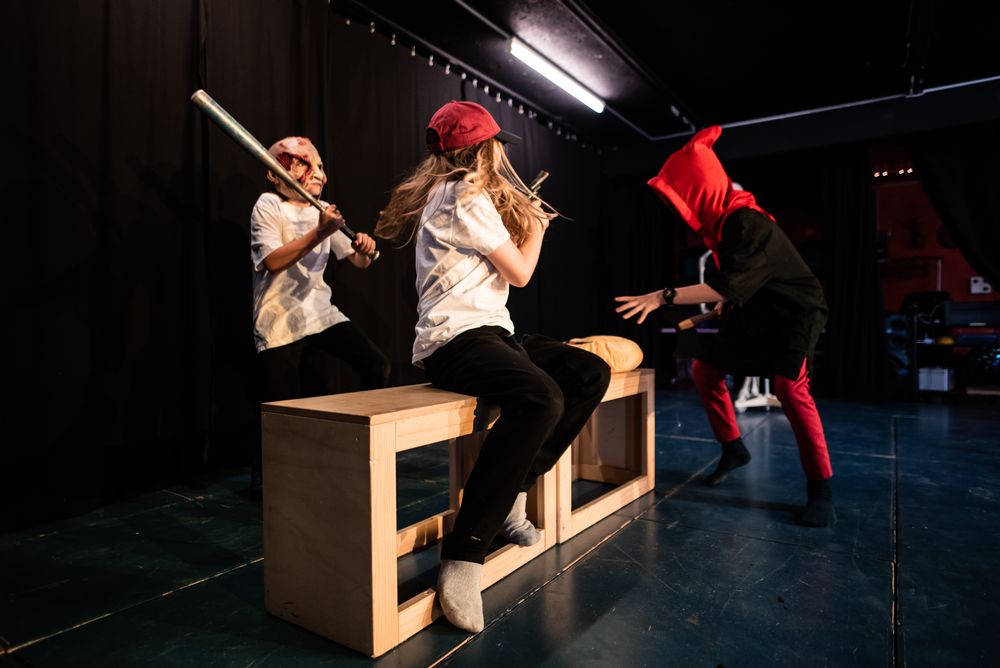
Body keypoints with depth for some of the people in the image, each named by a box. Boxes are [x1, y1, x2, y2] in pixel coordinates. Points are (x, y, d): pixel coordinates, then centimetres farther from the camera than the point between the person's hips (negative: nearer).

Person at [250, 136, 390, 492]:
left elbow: (358, 261, 11)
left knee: (377, 367, -6)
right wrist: (319, 232, -26)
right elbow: (273, 262, -20)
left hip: (321, 313, 6)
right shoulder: (268, 205, -5)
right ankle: (263, 474, 24)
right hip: (280, 323, -5)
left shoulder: (322, 210, 11)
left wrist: (364, 248, -12)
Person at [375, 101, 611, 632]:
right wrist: (535, 225, 13)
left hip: (489, 330, 10)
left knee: (591, 373, -4)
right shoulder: (465, 195, -7)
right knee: (542, 398, -37)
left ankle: (510, 492, -3)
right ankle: (464, 557, -30)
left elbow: (496, 265, 27)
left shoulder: (457, 193, 24)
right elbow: (520, 273, -4)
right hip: (455, 339, -10)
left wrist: (522, 221, 28)